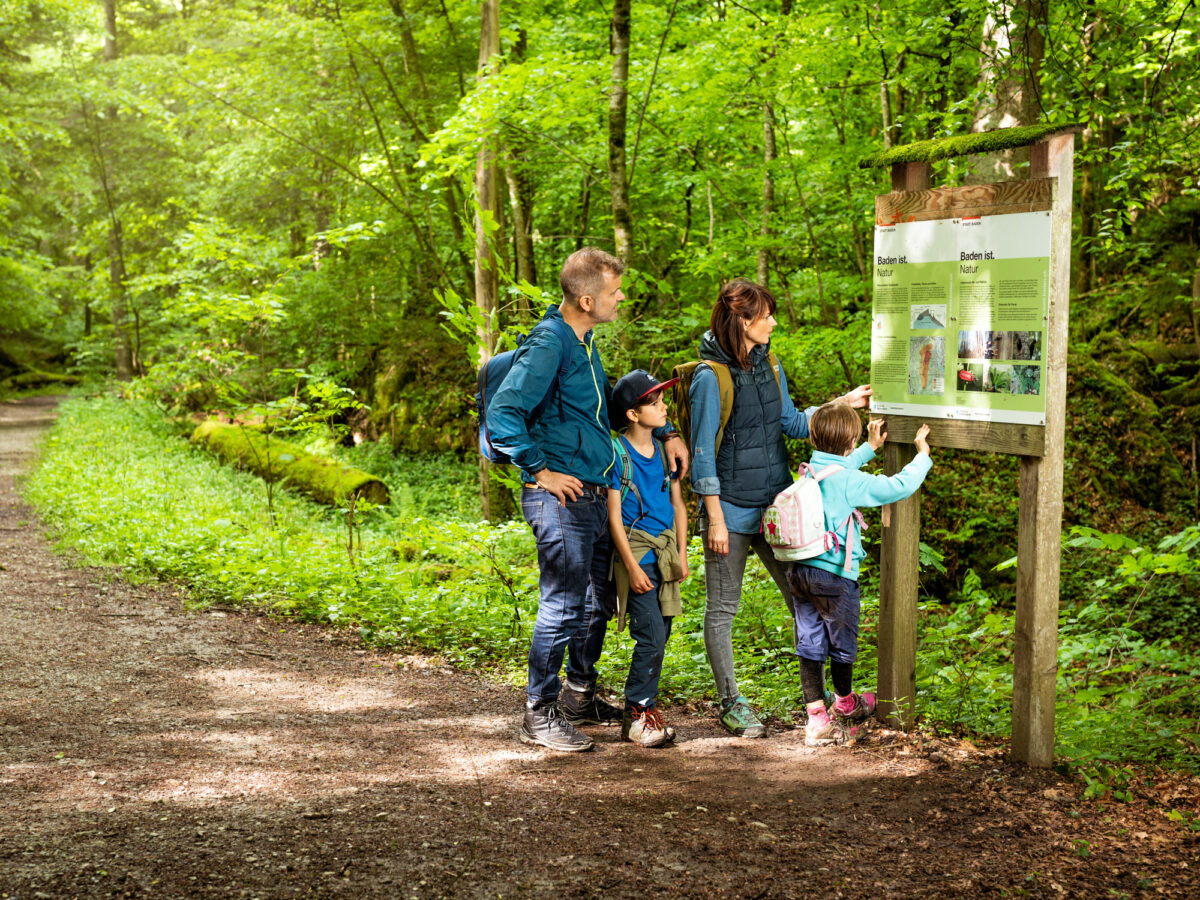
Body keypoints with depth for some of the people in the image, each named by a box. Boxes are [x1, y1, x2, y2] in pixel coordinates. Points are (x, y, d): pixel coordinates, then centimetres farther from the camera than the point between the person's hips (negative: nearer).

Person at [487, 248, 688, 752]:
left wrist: (666, 433, 19)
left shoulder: (585, 342, 15)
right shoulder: (548, 345, -15)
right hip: (561, 499, -9)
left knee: (596, 605, 17)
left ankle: (581, 699, 32)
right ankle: (539, 715, 5)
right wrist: (542, 471, -18)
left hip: (595, 497, 10)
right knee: (563, 607, -6)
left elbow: (611, 403, 30)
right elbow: (502, 414, -23)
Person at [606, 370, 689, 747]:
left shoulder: (666, 451, 9)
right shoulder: (619, 455, -9)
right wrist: (632, 567, -12)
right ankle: (638, 716, -2)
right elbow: (614, 516, -9)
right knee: (651, 638, -11)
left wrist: (682, 555, 10)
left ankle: (643, 708, 19)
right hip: (636, 552, -6)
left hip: (665, 555, 6)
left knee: (660, 636, 8)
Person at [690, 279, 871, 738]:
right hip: (732, 510, -7)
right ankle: (730, 703, 16)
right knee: (722, 609, 5)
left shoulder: (769, 366, 9)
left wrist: (841, 404, 8)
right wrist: (714, 519, -14)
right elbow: (703, 451, -13)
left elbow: (791, 423, 19)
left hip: (775, 506, 7)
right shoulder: (711, 376, -13)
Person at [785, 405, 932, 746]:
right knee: (843, 644, 17)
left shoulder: (812, 470, 5)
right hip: (835, 576, -6)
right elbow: (899, 487, -14)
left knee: (810, 645, 8)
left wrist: (871, 447, 37)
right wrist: (922, 455, 0)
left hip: (800, 571, 6)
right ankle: (844, 703, 37)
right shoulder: (850, 482, -16)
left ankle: (817, 718, 7)